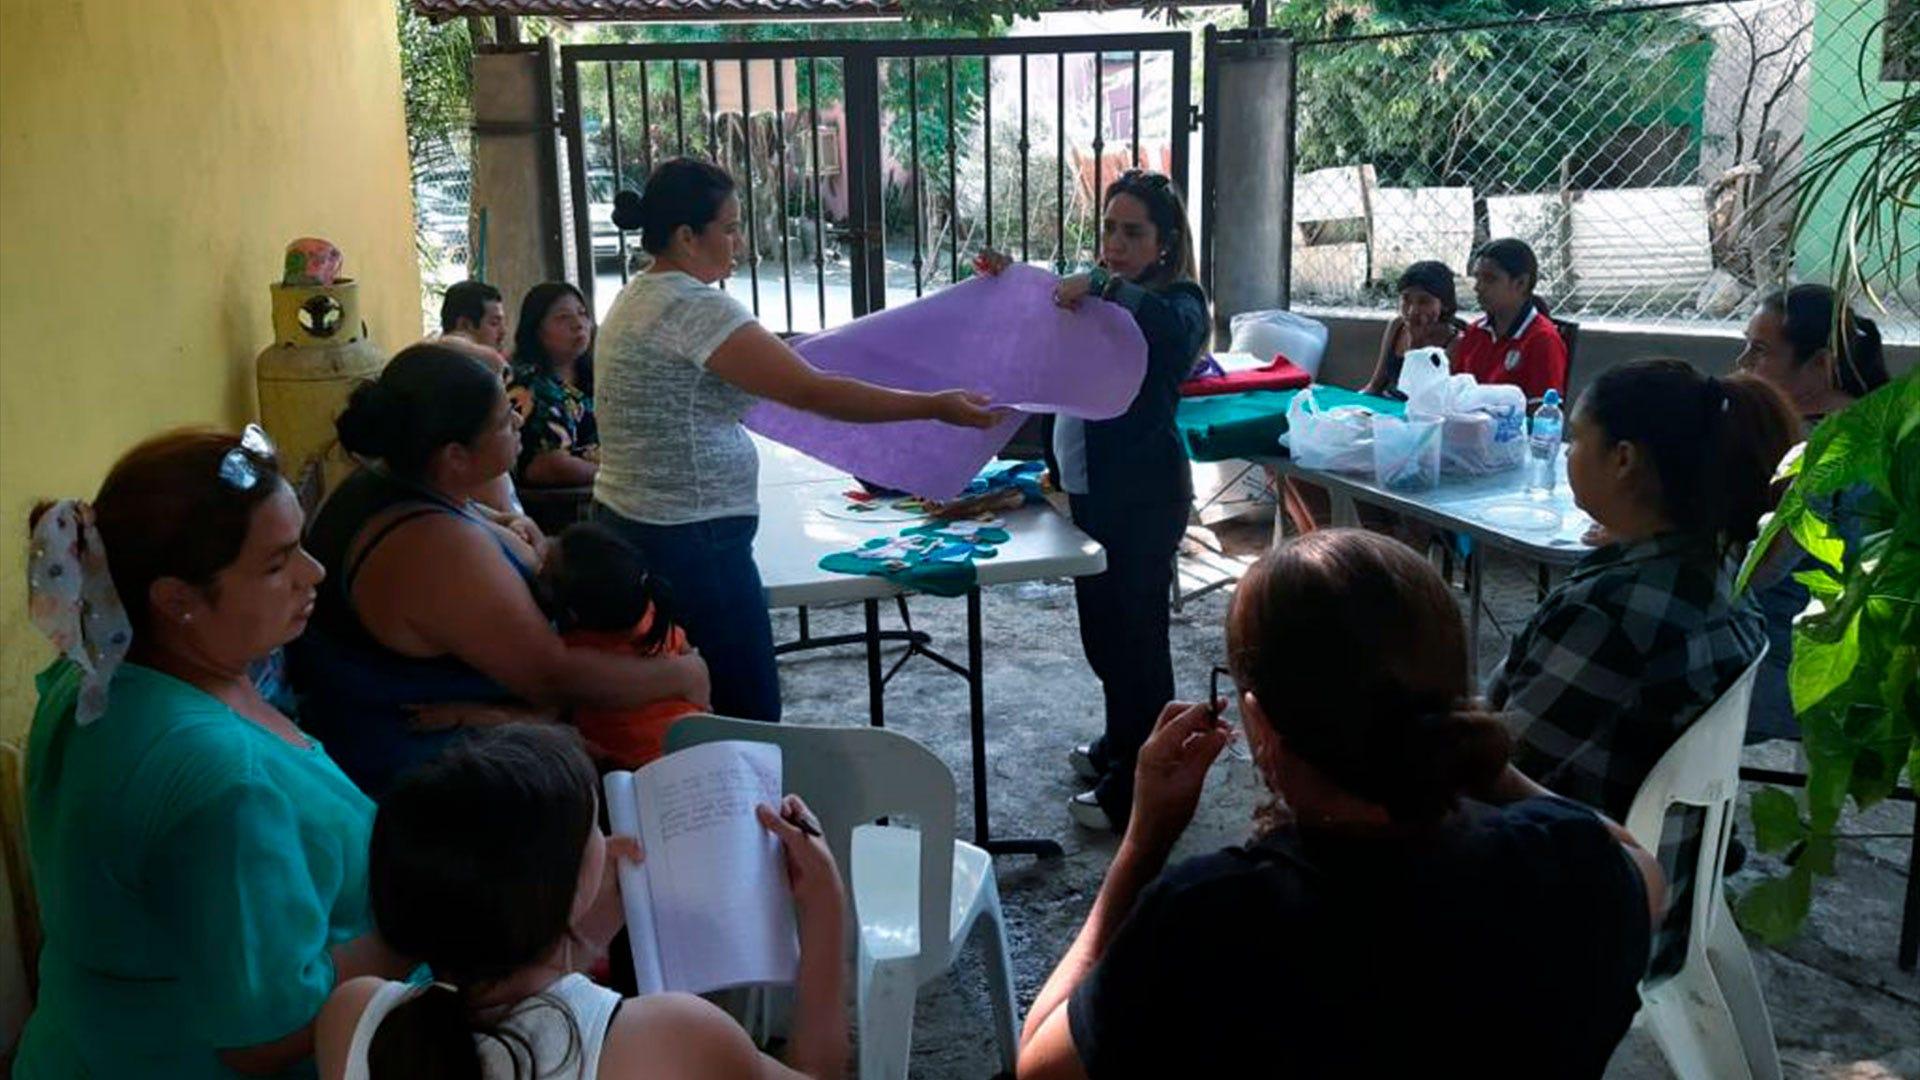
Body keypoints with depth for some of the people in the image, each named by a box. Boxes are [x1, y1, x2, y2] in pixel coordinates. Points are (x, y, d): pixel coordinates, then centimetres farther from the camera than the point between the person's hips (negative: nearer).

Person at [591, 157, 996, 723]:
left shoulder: (638, 296, 13)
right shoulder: (694, 307, -18)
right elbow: (813, 393, -22)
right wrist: (938, 407, -16)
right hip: (692, 541, -10)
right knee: (751, 718, -2)